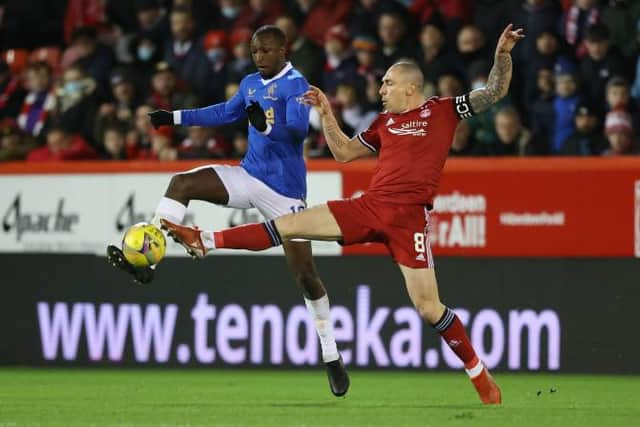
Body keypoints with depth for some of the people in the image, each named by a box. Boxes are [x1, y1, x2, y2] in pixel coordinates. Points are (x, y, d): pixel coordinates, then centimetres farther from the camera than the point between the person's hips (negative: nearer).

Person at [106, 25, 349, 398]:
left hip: (285, 191, -7)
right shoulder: (251, 84, 10)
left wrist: (267, 126, -48)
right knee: (182, 184, -10)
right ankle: (146, 260, -15)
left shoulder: (295, 85, -14)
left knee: (305, 273, -5)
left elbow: (299, 130, -29)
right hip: (250, 176, 7)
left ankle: (332, 357, 6)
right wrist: (176, 118, 27)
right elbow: (227, 112, 29)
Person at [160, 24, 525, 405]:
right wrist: (327, 113, 16)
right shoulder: (384, 122, 17)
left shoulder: (442, 110, 4)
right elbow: (344, 152, 25)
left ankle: (479, 372, 7)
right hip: (369, 206, 5)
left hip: (410, 217, -5)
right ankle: (205, 241, 2)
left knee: (428, 306, -10)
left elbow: (495, 92, 4)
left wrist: (503, 54, -11)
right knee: (292, 223, -2)